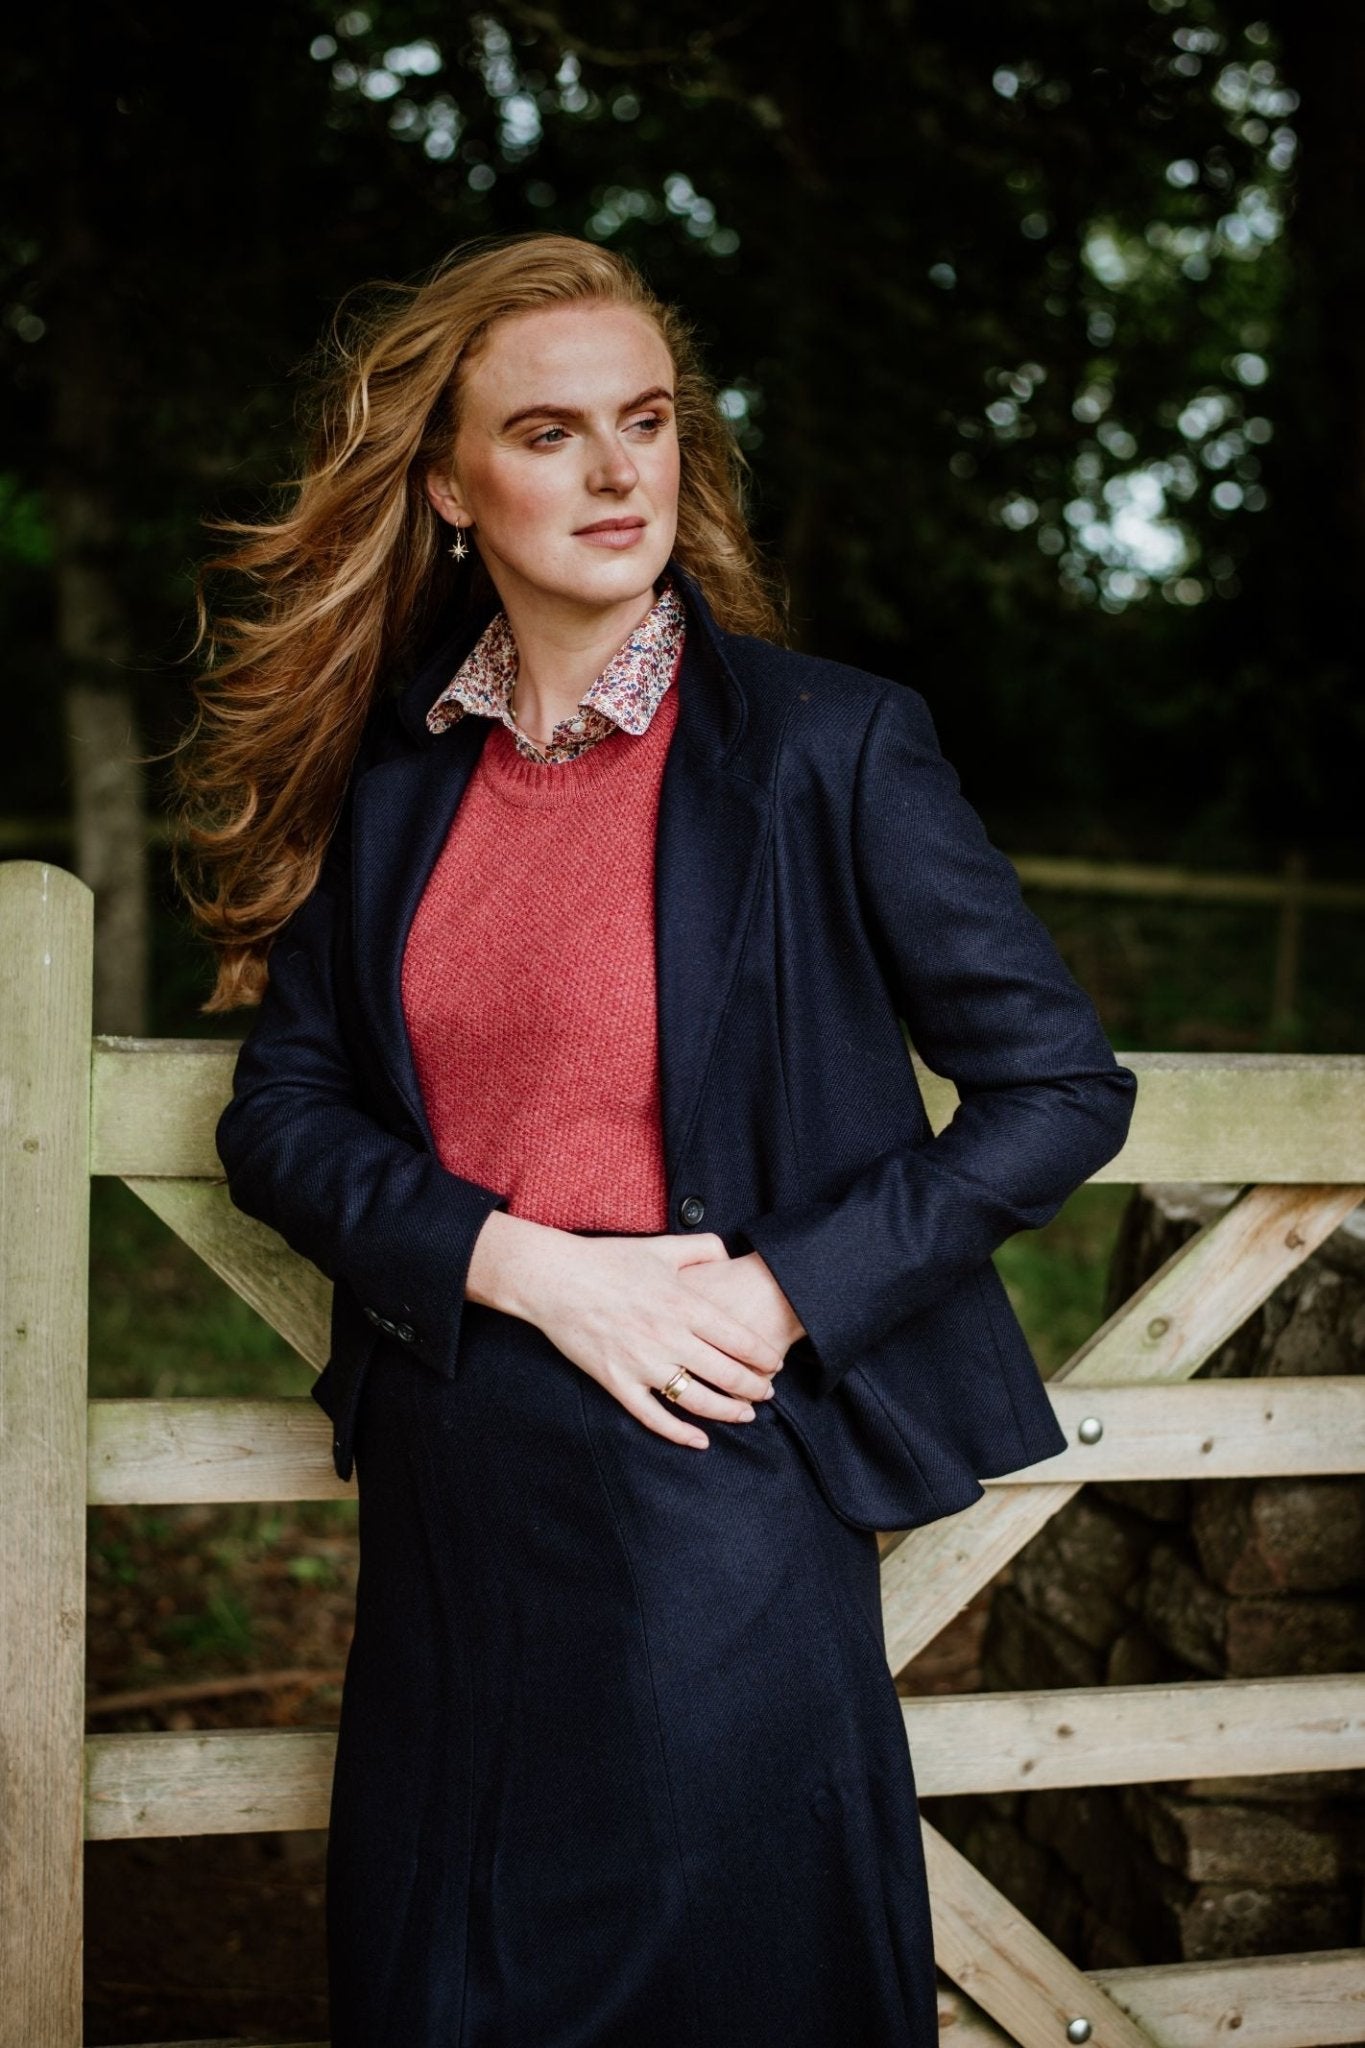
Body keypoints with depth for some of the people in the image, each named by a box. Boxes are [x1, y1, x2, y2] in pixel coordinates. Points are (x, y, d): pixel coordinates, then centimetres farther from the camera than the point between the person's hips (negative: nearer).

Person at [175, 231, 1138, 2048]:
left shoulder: (833, 744, -8)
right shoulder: (394, 771, 4)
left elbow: (1060, 1085, -6)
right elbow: (282, 1112, 3)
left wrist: (783, 1294, -15)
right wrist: (533, 1268, -14)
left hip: (717, 1482, -4)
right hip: (448, 1489, 4)